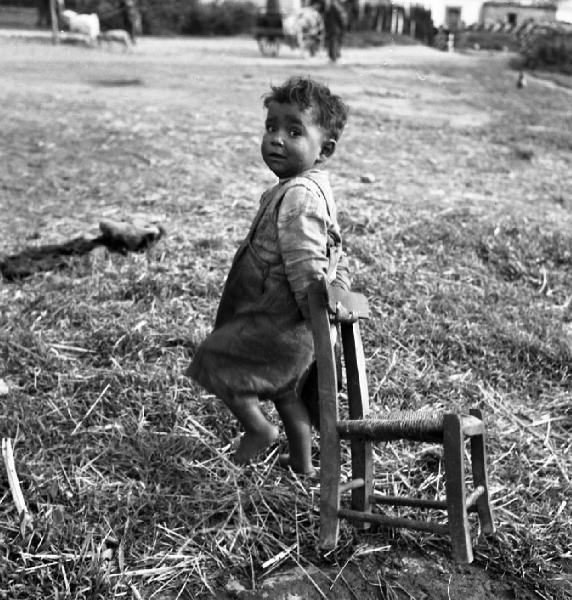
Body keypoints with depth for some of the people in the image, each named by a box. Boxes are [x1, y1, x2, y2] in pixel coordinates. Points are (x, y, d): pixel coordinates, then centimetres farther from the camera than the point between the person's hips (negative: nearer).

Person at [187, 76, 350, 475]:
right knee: (286, 390, 22)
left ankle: (258, 427, 11)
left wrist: (318, 312, -22)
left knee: (214, 359, 4)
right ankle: (302, 461, 34)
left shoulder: (298, 195, -25)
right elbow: (335, 254, 16)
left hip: (278, 322, -10)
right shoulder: (316, 189, 10)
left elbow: (305, 264, -28)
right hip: (294, 325, 10)